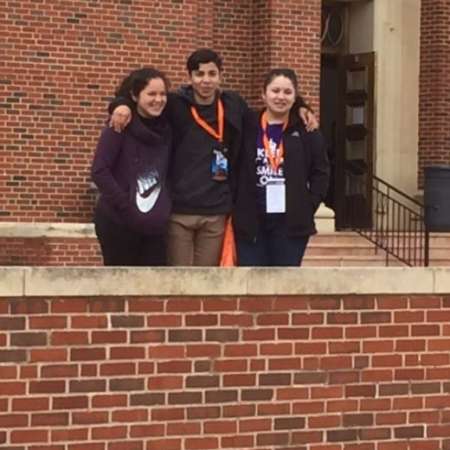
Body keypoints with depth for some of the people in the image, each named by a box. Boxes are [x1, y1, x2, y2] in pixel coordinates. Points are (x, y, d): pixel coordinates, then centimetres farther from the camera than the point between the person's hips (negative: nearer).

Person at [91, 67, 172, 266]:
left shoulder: (165, 130, 10)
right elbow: (99, 171, -14)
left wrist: (165, 209, 2)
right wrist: (126, 207, -16)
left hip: (155, 225, 5)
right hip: (119, 223, -5)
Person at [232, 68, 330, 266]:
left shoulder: (306, 131, 2)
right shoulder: (247, 127, 1)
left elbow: (321, 173, 6)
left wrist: (307, 207, -3)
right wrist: (236, 208, -1)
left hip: (291, 224, 0)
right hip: (250, 222, 0)